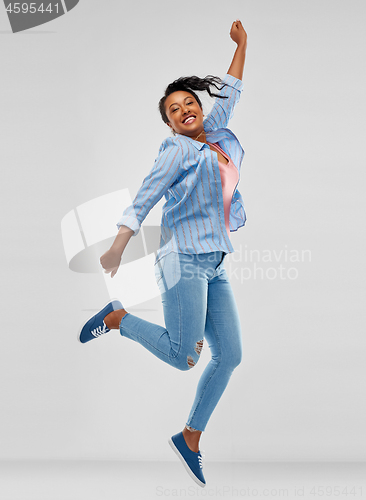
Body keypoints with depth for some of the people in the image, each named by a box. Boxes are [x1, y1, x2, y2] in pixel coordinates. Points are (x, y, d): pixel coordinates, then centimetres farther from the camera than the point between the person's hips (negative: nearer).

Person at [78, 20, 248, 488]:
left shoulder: (216, 133, 17)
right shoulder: (178, 149, -2)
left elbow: (229, 92, 31)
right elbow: (145, 197, -9)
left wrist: (242, 44, 37)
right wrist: (118, 246, -15)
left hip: (215, 266, 7)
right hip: (186, 259, -7)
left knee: (229, 354, 2)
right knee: (183, 356, -12)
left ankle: (190, 438, 14)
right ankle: (116, 317, 10)